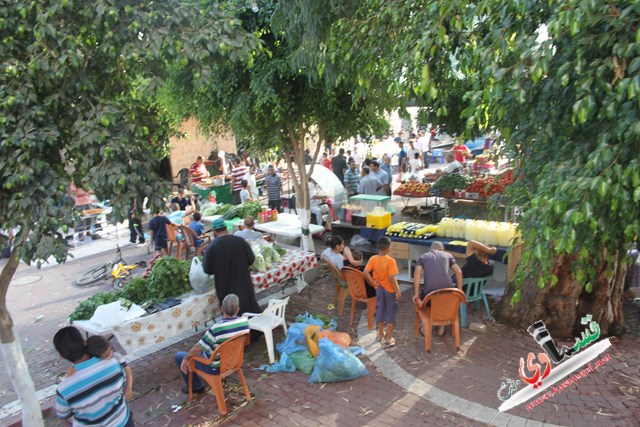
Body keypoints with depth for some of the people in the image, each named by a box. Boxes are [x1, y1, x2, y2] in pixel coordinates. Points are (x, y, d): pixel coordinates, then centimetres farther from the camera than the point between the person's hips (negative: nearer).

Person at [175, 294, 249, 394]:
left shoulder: (216, 328, -35)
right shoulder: (245, 322, -17)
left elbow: (198, 348, -23)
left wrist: (186, 358, -3)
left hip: (215, 367, -6)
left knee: (179, 356, 12)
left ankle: (196, 386, 23)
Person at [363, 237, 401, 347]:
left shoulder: (373, 259, -9)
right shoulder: (390, 260, -22)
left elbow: (365, 273, -15)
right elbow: (392, 278, -24)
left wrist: (373, 282, -4)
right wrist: (398, 291, -15)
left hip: (379, 288, 5)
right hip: (390, 289, -4)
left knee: (380, 309, 19)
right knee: (391, 311, 8)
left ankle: (381, 334, 30)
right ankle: (389, 338, 12)